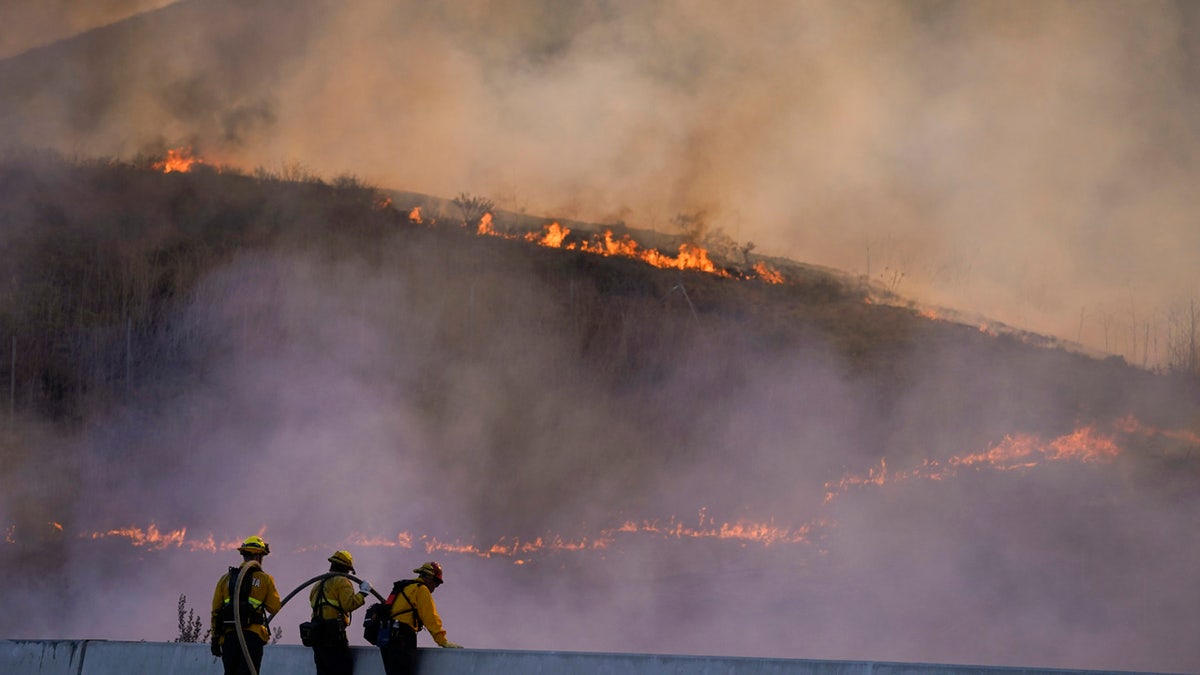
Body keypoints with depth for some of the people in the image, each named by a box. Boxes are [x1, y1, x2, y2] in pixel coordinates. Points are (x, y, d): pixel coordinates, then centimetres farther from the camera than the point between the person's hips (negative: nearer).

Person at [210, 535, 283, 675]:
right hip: (252, 636, -3)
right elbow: (275, 608, 2)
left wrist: (215, 638, 11)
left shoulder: (226, 579, 11)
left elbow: (216, 611, 9)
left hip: (229, 636, 3)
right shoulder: (265, 579, 3)